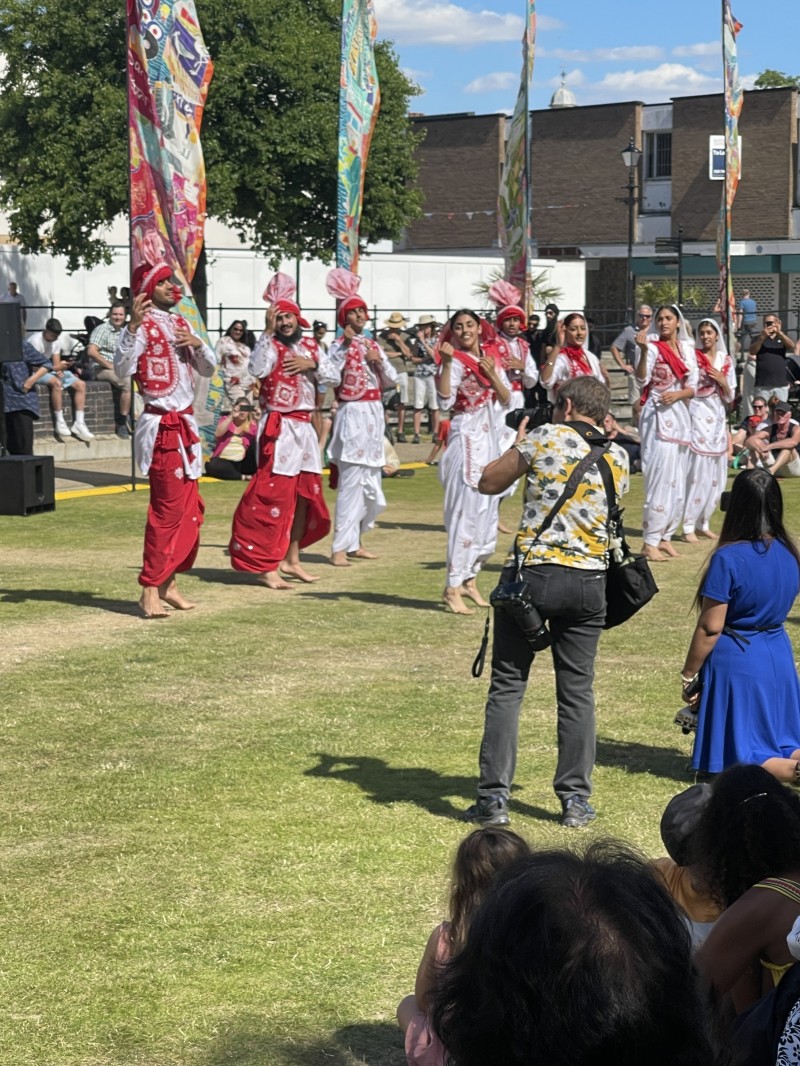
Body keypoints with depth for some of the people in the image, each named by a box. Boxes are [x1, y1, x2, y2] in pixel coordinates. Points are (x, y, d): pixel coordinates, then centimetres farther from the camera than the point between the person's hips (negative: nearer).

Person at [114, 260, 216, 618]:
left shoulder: (180, 323, 13)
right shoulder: (143, 325, -10)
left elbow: (208, 369, 17)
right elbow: (122, 369, -25)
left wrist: (198, 344, -2)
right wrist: (133, 326, -34)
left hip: (186, 426, 9)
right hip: (162, 428, -9)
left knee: (189, 509, 12)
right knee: (168, 508, -10)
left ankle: (168, 583, 20)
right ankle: (150, 590, -4)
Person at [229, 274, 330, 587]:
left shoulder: (310, 346, 12)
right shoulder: (270, 346, -6)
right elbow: (258, 369, -26)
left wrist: (312, 365, -10)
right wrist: (268, 332, -25)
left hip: (305, 428, 7)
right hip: (278, 428, -7)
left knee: (305, 493, 11)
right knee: (274, 494, -10)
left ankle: (291, 558, 23)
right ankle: (263, 565, -8)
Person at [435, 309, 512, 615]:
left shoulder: (493, 357, 10)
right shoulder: (455, 361, -9)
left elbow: (506, 401, 7)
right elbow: (445, 400, -24)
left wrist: (493, 375, -7)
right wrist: (447, 362, -30)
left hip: (489, 438, 7)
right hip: (466, 438, -7)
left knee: (487, 512, 12)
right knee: (465, 511, -12)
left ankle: (469, 578, 23)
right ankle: (453, 587, -12)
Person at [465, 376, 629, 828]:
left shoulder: (546, 438, -3)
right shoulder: (619, 459, 9)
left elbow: (490, 483, 4)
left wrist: (519, 443, 20)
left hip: (532, 574, -3)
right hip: (589, 582, 3)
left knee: (507, 687, 4)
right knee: (578, 691, 12)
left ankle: (494, 797, 3)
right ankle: (576, 799, 13)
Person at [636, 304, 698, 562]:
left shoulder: (688, 350, 11)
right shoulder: (653, 347, -6)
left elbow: (693, 387, 9)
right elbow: (642, 379, -21)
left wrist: (678, 394, -12)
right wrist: (643, 350, -34)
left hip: (680, 415, 7)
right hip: (657, 416, -7)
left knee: (678, 480, 8)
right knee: (661, 475, -12)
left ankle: (665, 536, 17)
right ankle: (650, 542, -10)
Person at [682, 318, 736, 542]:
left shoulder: (726, 361, 10)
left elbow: (730, 397, 12)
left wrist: (722, 382, -5)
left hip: (718, 420, 5)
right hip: (697, 418, -5)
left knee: (716, 474, 6)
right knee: (697, 472, -9)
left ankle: (703, 523, 16)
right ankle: (689, 526, -6)